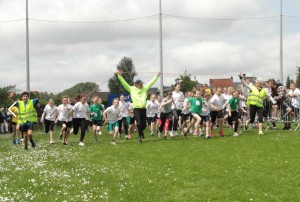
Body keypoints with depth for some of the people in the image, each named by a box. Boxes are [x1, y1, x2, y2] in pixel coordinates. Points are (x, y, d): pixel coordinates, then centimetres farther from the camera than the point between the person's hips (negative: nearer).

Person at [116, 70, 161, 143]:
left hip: (143, 109, 4)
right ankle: (140, 136, 4)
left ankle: (141, 131, 38)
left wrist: (156, 76, 21)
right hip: (136, 109, -4)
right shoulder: (131, 89, 2)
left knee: (144, 124, 6)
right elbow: (124, 83, -3)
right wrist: (119, 76, -11)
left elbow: (151, 82, 18)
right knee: (139, 123, -10)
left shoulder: (144, 88, 11)